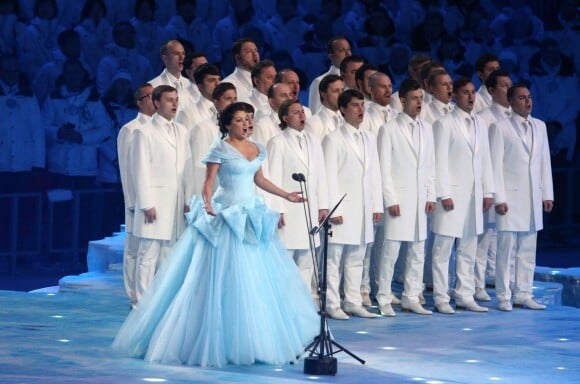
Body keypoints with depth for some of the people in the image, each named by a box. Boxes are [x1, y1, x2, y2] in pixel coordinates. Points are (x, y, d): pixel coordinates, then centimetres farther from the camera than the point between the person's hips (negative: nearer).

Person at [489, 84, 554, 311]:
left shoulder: (539, 127, 13)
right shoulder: (501, 127, -4)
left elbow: (545, 162, 15)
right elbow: (495, 164, -6)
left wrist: (547, 194, 10)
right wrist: (499, 198, -11)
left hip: (533, 198, 5)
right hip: (510, 197, -5)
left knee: (528, 250, 7)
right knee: (506, 248, -5)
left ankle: (523, 295, 13)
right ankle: (503, 297, 1)